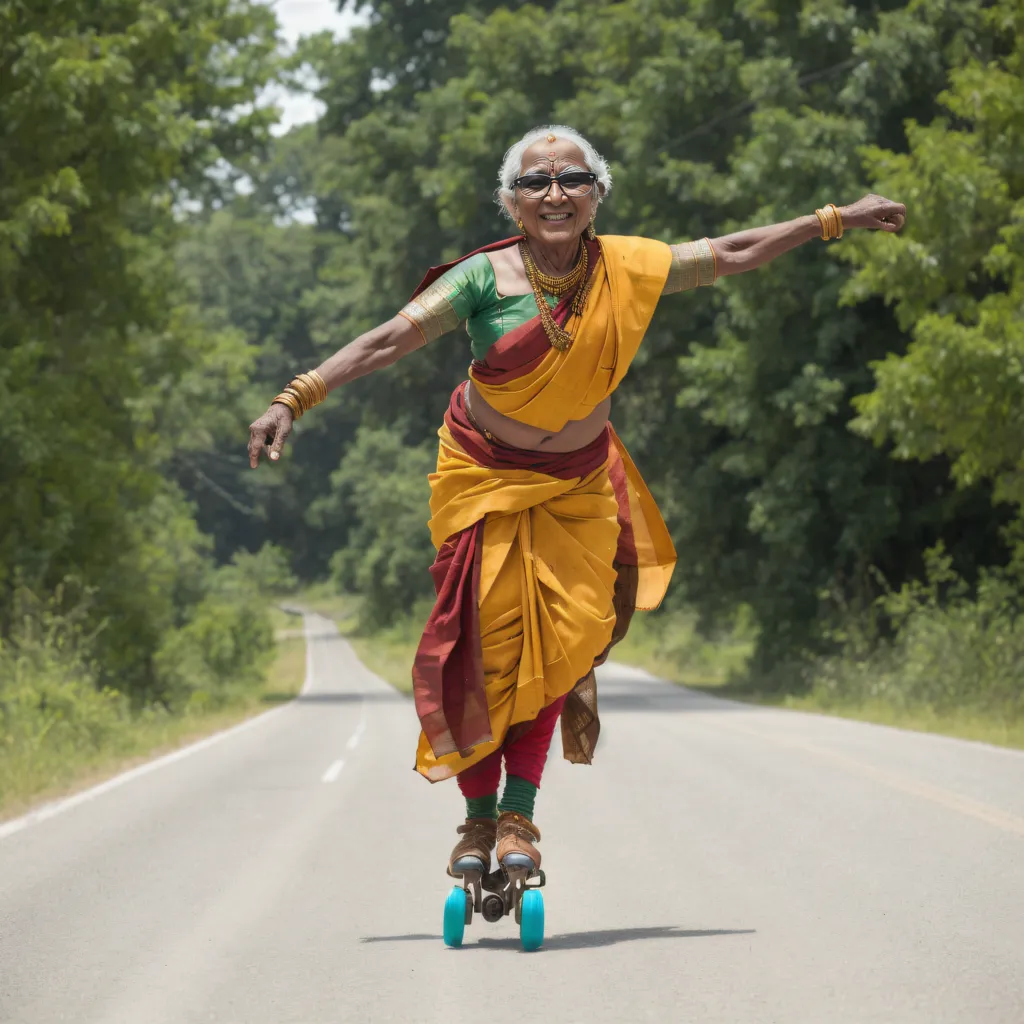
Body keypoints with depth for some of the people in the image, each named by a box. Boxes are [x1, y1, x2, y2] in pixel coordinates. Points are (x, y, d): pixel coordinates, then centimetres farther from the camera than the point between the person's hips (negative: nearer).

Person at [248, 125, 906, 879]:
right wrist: (295, 400, -24)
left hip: (579, 485, 2)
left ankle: (520, 813, 1)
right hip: (486, 477, -2)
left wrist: (836, 220, 6)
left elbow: (732, 255, 2)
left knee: (561, 642, -8)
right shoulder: (486, 278, -16)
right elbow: (387, 342, -17)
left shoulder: (626, 268, -8)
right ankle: (479, 818, 5)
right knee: (488, 644, -6)